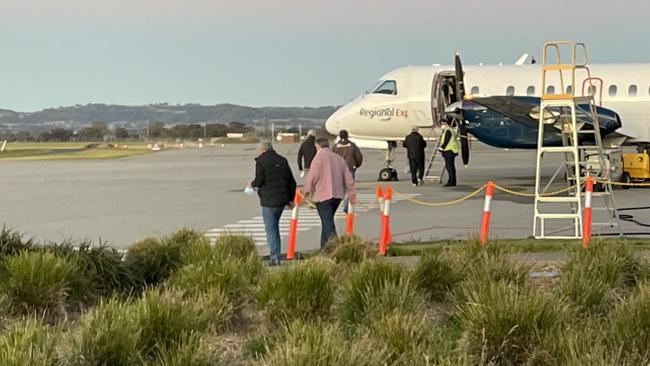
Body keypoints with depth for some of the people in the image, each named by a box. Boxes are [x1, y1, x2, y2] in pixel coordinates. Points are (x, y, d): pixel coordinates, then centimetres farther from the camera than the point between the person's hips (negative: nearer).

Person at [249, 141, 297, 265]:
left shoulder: (261, 161, -6)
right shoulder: (282, 161, 13)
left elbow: (259, 180, -14)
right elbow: (292, 181, 13)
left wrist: (252, 184, 9)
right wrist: (290, 199, 20)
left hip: (268, 200, -6)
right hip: (282, 199, 6)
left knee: (270, 229, -2)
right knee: (275, 226, 20)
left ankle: (275, 256, -10)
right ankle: (276, 254, 20)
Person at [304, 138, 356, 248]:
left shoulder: (319, 157, -8)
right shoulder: (338, 158, 14)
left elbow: (312, 177, -12)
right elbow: (348, 178, 11)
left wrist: (308, 190, 4)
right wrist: (352, 194, 13)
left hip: (323, 195, -7)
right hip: (337, 195, 7)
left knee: (327, 223, -8)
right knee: (328, 221, 20)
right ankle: (324, 248, 26)